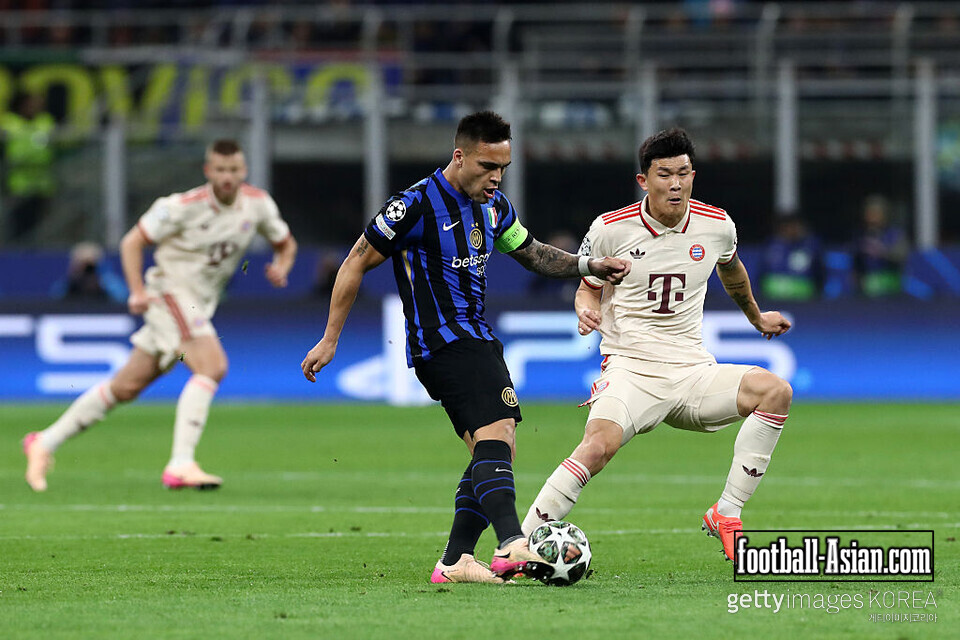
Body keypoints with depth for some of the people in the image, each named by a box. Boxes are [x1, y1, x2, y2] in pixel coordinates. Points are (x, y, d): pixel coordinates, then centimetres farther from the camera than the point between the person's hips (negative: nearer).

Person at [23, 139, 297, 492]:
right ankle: (180, 464, -28)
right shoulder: (185, 206, -16)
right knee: (213, 366, -26)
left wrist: (281, 266, -7)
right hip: (170, 291, -6)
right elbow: (132, 241, -9)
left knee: (127, 386, 9)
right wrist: (138, 291, -21)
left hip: (200, 305, 6)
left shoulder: (258, 204, 0)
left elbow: (286, 243, 16)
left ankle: (45, 443, 19)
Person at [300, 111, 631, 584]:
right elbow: (356, 263, -7)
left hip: (477, 339, 9)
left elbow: (532, 254, 27)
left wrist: (588, 266, 10)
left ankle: (455, 562, 8)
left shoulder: (494, 206, 11)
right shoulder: (418, 205, -14)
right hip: (442, 343, -9)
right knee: (496, 437, -24)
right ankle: (512, 545, -38)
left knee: (496, 451, 6)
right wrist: (329, 340, -6)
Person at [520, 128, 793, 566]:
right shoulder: (610, 229, -5)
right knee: (599, 445, -33)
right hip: (629, 370, -4)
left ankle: (726, 514, -13)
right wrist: (586, 312, -13)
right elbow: (588, 287, 10)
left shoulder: (717, 225, 3)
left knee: (776, 391, -21)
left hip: (692, 373, 4)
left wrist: (756, 317, 41)